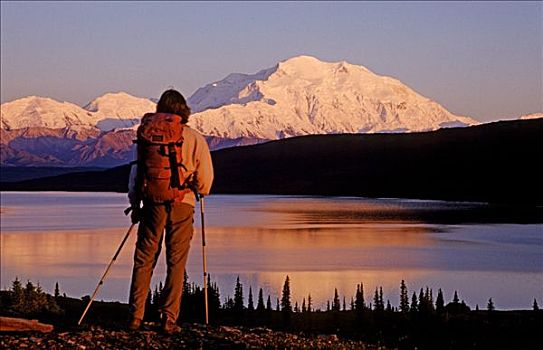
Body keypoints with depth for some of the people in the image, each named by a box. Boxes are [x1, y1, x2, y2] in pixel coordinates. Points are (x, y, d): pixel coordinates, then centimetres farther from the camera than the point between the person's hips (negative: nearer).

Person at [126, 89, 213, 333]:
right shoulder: (195, 139, -1)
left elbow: (136, 171, 6)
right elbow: (205, 180, 1)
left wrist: (134, 205, 15)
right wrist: (200, 191, 24)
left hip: (152, 203, 1)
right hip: (182, 205, -1)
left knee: (144, 260, 8)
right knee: (176, 263, 5)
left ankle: (135, 317, 7)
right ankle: (169, 319, 3)